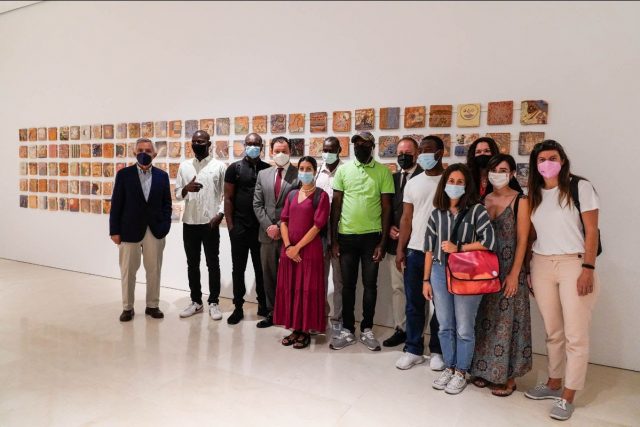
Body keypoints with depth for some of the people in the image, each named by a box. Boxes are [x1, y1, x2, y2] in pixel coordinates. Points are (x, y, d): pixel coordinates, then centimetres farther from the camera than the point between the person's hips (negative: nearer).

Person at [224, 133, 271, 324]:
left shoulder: (268, 169, 4)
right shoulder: (234, 168, 2)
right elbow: (228, 198, 0)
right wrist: (230, 225, -5)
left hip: (261, 227, 1)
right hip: (239, 227, 0)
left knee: (261, 268, 10)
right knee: (238, 268, 7)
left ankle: (263, 305, 22)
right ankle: (238, 307, 18)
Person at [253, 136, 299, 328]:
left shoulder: (299, 174, -4)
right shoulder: (263, 174, 10)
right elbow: (257, 204, 8)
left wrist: (280, 227, -12)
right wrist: (268, 226, -5)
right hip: (267, 233, 4)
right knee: (268, 275, 11)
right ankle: (271, 312, 24)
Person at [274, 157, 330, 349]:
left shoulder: (321, 195, -4)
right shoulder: (292, 194, 12)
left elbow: (317, 226, -11)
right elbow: (284, 221, 6)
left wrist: (297, 247, -13)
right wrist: (288, 246, -8)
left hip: (310, 250, -5)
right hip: (289, 250, 5)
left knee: (307, 290, 1)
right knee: (289, 289, 8)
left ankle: (306, 331, 14)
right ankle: (295, 329, 21)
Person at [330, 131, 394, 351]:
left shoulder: (383, 172, -1)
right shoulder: (343, 169, 3)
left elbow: (386, 208, -1)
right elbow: (336, 205, 4)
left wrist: (383, 242, -5)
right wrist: (333, 239, 1)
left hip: (372, 236, -1)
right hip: (346, 235, 1)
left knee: (370, 284, 8)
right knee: (348, 285, 9)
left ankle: (367, 330, 23)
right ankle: (347, 330, 21)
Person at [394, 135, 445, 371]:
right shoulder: (413, 184, 9)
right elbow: (407, 219, 9)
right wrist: (400, 249, 3)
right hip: (415, 251, 3)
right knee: (414, 303, 9)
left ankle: (437, 351, 23)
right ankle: (413, 350, 21)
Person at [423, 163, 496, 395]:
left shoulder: (476, 210, -4)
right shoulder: (437, 213, 6)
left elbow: (489, 241, -12)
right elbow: (429, 248, 8)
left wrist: (458, 248, -13)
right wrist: (426, 279, 6)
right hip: (440, 272, 4)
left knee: (464, 328, 8)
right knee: (445, 326, 13)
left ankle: (461, 372, 25)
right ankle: (449, 368, 30)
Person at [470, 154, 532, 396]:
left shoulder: (520, 201, -5)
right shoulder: (483, 200, 8)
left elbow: (522, 240, -8)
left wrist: (514, 274, -14)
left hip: (509, 270, -4)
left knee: (507, 321, 3)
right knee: (485, 319, 10)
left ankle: (508, 377, 16)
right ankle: (485, 370, 24)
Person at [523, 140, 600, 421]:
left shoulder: (580, 187, -3)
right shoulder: (533, 194, 10)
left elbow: (591, 231, -6)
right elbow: (531, 234, 11)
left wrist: (588, 269, -13)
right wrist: (528, 269, 7)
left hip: (574, 264, -4)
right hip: (541, 266, 4)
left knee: (575, 335, 0)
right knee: (552, 332, 14)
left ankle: (567, 397, 10)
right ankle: (554, 384, 28)